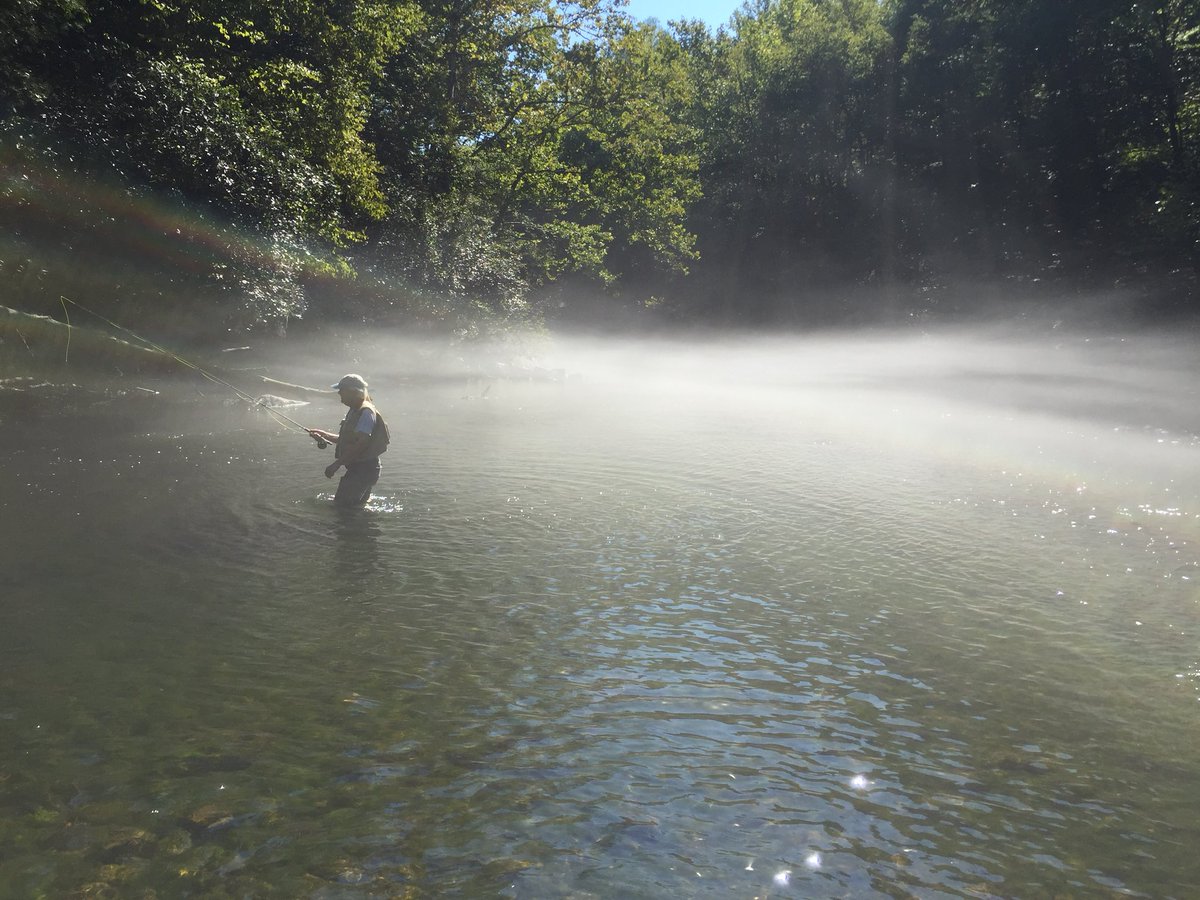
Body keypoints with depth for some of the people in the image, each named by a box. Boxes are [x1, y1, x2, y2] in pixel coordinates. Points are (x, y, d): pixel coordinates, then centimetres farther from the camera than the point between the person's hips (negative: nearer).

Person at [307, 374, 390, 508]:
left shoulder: (366, 412, -18)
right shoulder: (355, 411, 15)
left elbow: (361, 443, -27)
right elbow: (347, 440, 24)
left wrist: (337, 464, -26)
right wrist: (323, 434, 19)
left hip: (363, 469, -11)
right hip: (357, 468, 11)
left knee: (342, 505, -10)